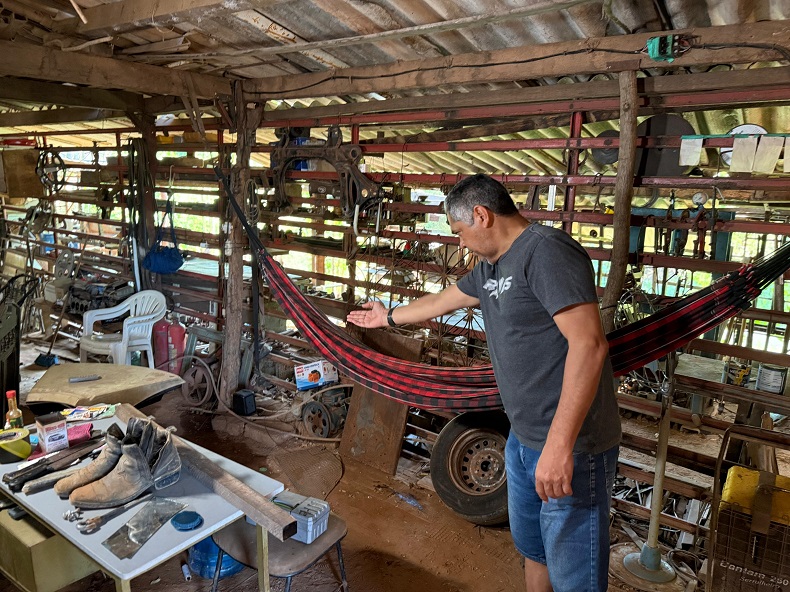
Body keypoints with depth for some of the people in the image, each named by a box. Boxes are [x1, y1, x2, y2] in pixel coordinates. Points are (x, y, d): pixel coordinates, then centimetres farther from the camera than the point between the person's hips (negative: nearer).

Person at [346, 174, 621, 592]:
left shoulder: (546, 251, -19)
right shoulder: (491, 266, 12)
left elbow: (588, 345, -27)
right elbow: (441, 301, 28)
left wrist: (559, 445, -29)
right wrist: (389, 316, 41)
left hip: (570, 446, -9)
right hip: (523, 440, 9)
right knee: (531, 548, 23)